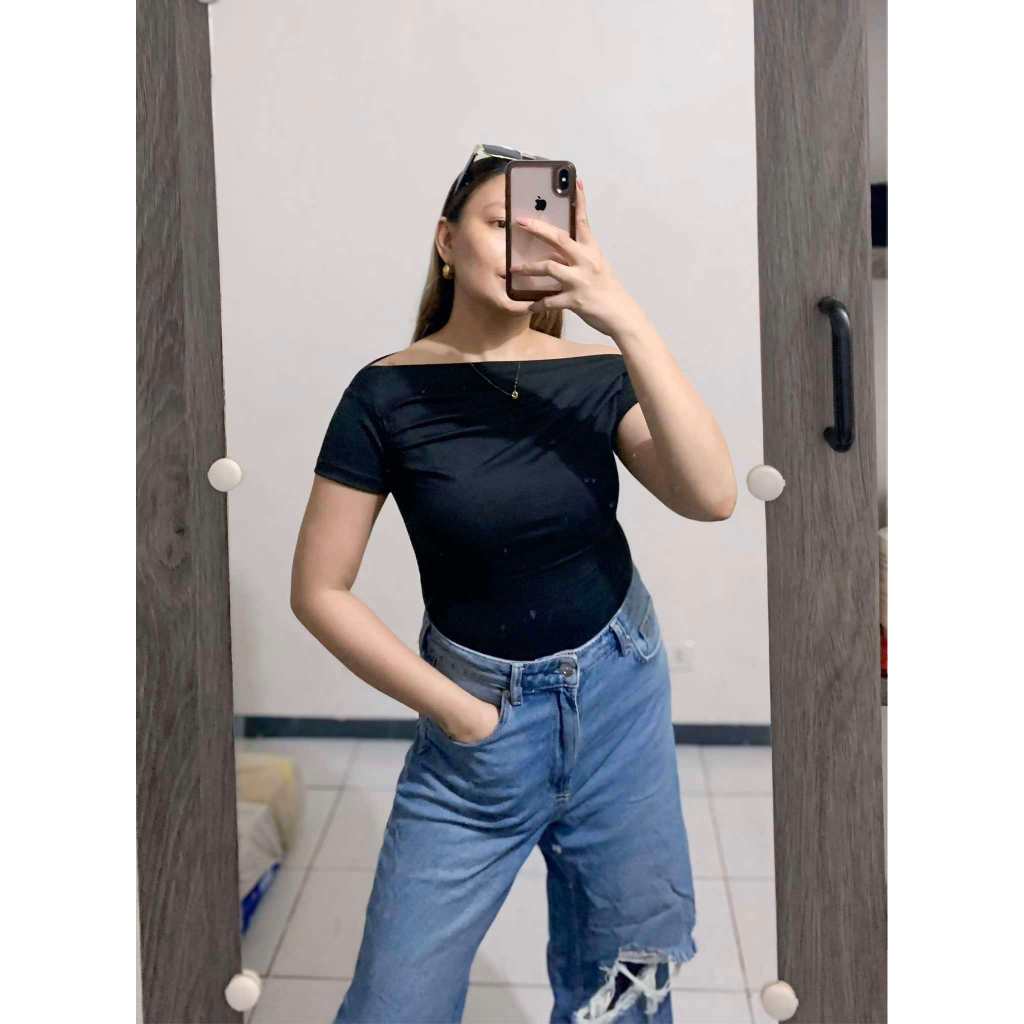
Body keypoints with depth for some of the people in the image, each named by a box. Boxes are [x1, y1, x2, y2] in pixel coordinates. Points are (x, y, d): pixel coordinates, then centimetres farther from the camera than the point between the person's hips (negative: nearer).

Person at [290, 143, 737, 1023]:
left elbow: (712, 498, -21)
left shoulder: (597, 374, -5)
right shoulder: (389, 394, -10)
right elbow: (319, 590, -7)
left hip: (622, 694, 2)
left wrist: (629, 323, -29)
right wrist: (455, 710, -8)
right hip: (482, 719, -2)